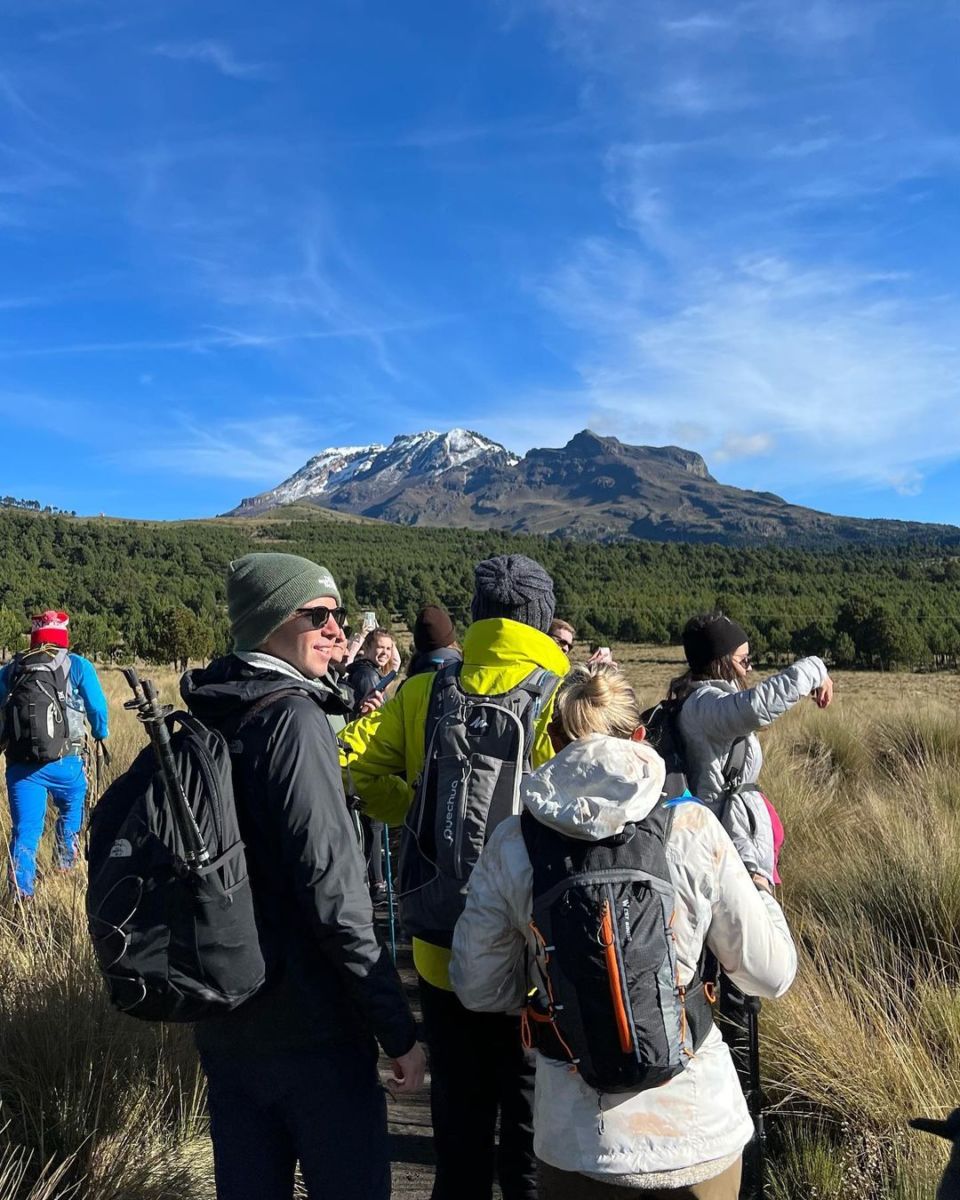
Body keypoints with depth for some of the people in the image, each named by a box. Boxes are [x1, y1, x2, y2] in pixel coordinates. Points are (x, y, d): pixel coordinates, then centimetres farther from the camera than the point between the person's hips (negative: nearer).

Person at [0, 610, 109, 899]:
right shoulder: (78, 666, -1)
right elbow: (98, 708, 1)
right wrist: (101, 735, 22)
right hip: (65, 762, -1)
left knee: (25, 829, 7)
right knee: (71, 809, 27)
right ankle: (65, 863, 38)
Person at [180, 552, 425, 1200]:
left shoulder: (208, 718, 6)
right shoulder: (293, 717, -19)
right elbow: (332, 889, -23)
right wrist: (398, 1029, -17)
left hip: (222, 1017, 8)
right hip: (309, 1024, -8)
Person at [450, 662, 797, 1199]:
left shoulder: (512, 843, -10)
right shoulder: (692, 828, -14)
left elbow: (478, 986, -1)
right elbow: (772, 973, -6)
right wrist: (761, 892, 13)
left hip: (576, 1140, 0)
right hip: (697, 1133, 1)